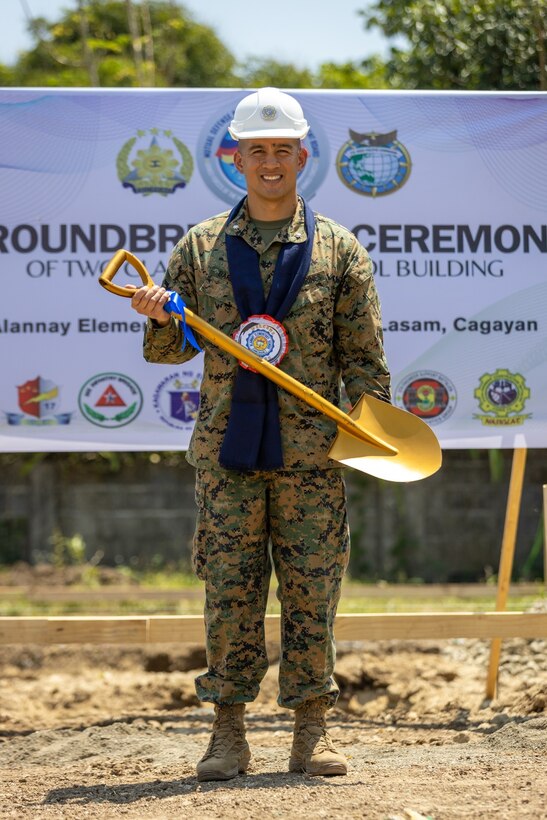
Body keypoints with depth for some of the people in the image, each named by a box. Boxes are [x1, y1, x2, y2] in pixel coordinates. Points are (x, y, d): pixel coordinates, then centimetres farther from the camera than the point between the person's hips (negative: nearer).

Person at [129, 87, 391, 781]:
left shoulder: (339, 250, 7)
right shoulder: (200, 247, 10)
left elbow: (364, 358, 6)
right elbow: (170, 350, 12)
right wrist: (159, 319, -10)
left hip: (312, 451, -1)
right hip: (227, 447, 1)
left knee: (312, 593, 1)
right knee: (229, 592, 0)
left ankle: (311, 732, 9)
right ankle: (228, 733, 7)